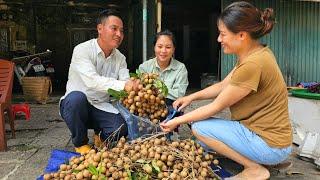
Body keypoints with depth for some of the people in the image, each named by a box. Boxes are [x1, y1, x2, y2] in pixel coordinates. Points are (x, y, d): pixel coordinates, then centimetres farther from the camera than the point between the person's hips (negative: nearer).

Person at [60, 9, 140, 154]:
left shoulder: (120, 58, 4)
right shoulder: (82, 50, -14)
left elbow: (127, 82, -10)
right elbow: (92, 81, -30)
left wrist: (136, 85, -33)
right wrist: (122, 85, -41)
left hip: (102, 108, 3)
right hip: (75, 105, -3)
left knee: (123, 126, -24)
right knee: (77, 97, -38)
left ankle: (101, 136, 14)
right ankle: (80, 143, -10)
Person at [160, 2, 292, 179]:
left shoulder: (253, 64, -28)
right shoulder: (256, 52, 2)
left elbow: (216, 107, -19)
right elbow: (222, 86, 10)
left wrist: (177, 121, -10)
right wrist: (191, 97, 3)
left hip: (270, 144, -9)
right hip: (268, 133, 9)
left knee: (199, 127, -11)